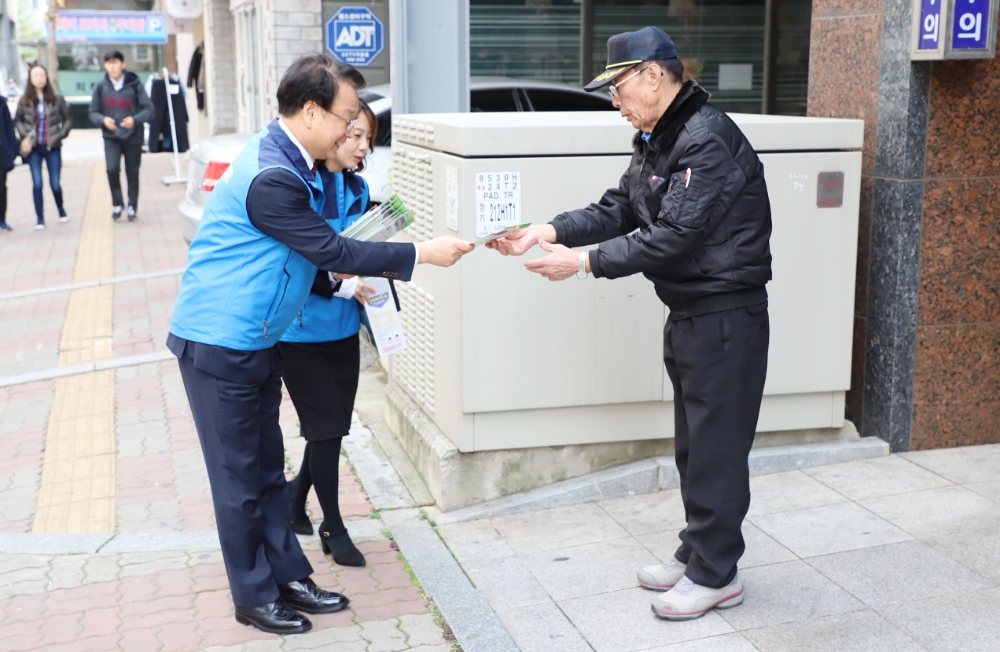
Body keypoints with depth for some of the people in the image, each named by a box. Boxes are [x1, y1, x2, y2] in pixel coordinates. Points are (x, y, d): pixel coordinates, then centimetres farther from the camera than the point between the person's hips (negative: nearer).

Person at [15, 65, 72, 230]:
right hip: (34, 148, 1)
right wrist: (24, 134, -4)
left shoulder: (56, 98, -1)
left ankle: (60, 209, 30)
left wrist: (61, 134, -4)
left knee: (55, 184, 1)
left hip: (53, 147, -1)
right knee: (37, 184, -5)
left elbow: (68, 119, 6)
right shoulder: (24, 100, 2)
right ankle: (40, 219, 3)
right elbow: (17, 120, 11)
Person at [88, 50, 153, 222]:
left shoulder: (134, 85, -4)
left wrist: (135, 119, -22)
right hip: (111, 137, 1)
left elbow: (149, 109, -4)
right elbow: (93, 113, 6)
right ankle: (117, 204, 4)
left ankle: (132, 207, 20)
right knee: (112, 169, -16)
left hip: (133, 137, -1)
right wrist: (103, 120, -16)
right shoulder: (101, 87, 1)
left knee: (132, 174, 6)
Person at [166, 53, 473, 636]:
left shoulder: (292, 164, 6)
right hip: (219, 345, -9)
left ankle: (288, 576, 26)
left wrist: (350, 276, 0)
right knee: (239, 477, 4)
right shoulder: (270, 177, -26)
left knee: (267, 468, 16)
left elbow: (315, 252, 15)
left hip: (257, 342, 9)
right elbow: (330, 249, -22)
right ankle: (255, 595, 18)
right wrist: (420, 253, -17)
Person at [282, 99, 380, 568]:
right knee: (326, 425, 1)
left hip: (343, 326, 7)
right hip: (302, 328, -7)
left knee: (336, 423, 13)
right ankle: (333, 527, 17)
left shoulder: (357, 188, 7)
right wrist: (338, 284, -23)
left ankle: (296, 495, 38)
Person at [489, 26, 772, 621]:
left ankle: (716, 574, 10)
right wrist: (548, 232, -5)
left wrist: (583, 261, -23)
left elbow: (674, 236, -26)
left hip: (725, 316, -10)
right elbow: (617, 210, 9)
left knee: (717, 444, -2)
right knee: (693, 441, 17)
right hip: (689, 313, 10)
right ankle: (696, 553, 30)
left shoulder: (709, 141, -21)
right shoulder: (657, 140, 12)